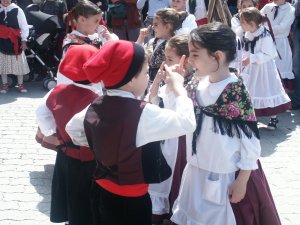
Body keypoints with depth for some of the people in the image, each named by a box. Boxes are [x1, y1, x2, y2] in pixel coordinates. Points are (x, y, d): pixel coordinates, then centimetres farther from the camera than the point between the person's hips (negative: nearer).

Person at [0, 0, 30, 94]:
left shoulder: (17, 10, -6)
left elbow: (24, 26, -4)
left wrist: (24, 40, -6)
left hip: (14, 41, -2)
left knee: (18, 63, 4)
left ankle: (20, 84, 14)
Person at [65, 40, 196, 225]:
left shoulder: (95, 108, -2)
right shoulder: (142, 113, -25)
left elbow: (72, 129, 13)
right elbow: (187, 123, -24)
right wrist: (179, 88, -10)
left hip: (103, 191, 7)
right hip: (132, 199, -7)